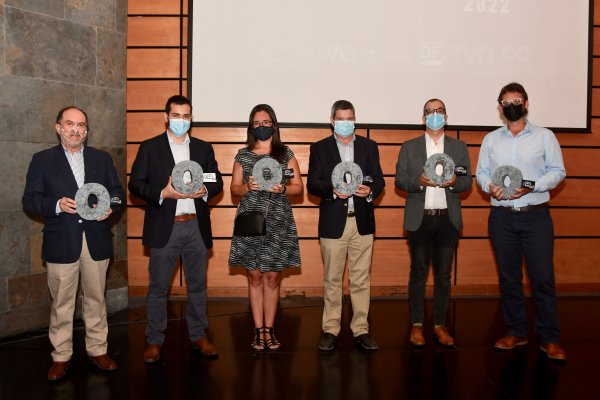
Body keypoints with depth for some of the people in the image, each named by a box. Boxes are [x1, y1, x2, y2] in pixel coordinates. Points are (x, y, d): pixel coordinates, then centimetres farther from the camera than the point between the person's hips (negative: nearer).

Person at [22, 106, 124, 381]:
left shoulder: (102, 158, 12)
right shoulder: (42, 160, 5)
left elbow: (117, 190, 13)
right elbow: (29, 200, 0)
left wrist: (111, 205, -9)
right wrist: (56, 205, -18)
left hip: (96, 240, 2)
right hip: (61, 243, -2)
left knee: (96, 298, 10)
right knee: (62, 302, 5)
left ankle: (97, 350, 23)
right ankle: (61, 356, 17)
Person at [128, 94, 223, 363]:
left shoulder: (204, 148, 12)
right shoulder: (150, 148, 3)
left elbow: (217, 181, 12)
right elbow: (135, 184, -1)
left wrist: (205, 190, -10)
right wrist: (163, 193, -17)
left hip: (196, 227, 3)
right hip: (164, 228, -2)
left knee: (198, 285, 10)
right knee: (158, 287, 4)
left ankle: (198, 335, 24)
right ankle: (154, 341, 16)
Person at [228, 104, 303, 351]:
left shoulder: (285, 154, 6)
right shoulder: (243, 155, 8)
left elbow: (299, 187, 6)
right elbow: (234, 188, 9)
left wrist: (283, 188, -14)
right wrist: (248, 187, -12)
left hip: (278, 223, 0)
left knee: (272, 277, 3)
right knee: (255, 276, 3)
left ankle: (269, 329, 13)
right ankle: (259, 330, 12)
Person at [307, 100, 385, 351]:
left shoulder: (369, 146, 11)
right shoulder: (319, 148, 6)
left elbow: (379, 179, 7)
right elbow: (312, 184, -1)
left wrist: (370, 191, -15)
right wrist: (333, 190, -20)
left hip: (362, 221, 2)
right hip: (333, 222, -1)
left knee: (361, 279, 4)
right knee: (332, 279, 6)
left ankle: (361, 329, 13)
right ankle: (330, 329, 16)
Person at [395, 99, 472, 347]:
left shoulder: (459, 147, 12)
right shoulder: (409, 147, 8)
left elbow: (467, 181, 7)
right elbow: (399, 179, 3)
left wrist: (454, 182, -14)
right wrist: (418, 181, -16)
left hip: (448, 218, 1)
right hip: (419, 219, -1)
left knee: (443, 273, 6)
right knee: (418, 272, 3)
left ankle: (440, 325, 16)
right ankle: (416, 325, 12)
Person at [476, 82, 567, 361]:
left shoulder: (544, 136, 4)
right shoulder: (490, 139, 11)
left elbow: (557, 171, 0)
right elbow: (481, 171, 11)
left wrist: (531, 186, -15)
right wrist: (489, 187, -10)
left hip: (535, 215, -2)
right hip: (502, 216, 3)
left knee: (543, 278, -4)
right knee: (509, 277, 9)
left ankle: (549, 339, 7)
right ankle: (516, 332, 21)